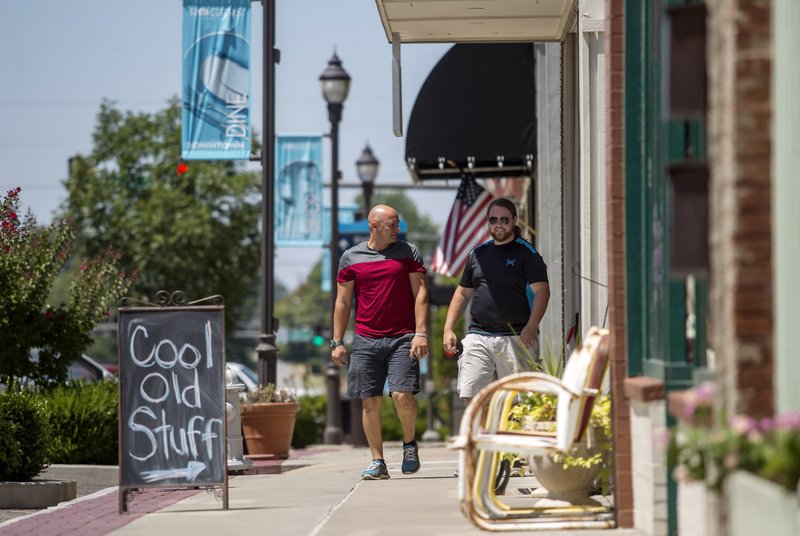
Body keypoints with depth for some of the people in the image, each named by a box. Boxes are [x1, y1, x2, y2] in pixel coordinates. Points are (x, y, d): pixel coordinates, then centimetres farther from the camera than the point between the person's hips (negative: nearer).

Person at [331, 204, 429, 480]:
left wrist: (421, 333, -7)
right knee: (370, 402, -1)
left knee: (402, 395, -14)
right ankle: (377, 462, 8)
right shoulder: (351, 258, 8)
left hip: (402, 338, -1)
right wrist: (337, 342, 6)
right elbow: (342, 302, 12)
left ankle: (409, 443, 13)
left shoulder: (408, 252, 8)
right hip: (366, 340, 1)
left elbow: (420, 294, 3)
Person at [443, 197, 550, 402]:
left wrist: (531, 327, -22)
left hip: (516, 338, -4)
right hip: (478, 337, 4)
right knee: (472, 396, -7)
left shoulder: (526, 253, 2)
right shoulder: (478, 254, 16)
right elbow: (462, 293, 23)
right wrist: (448, 329, 13)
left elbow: (542, 291, -8)